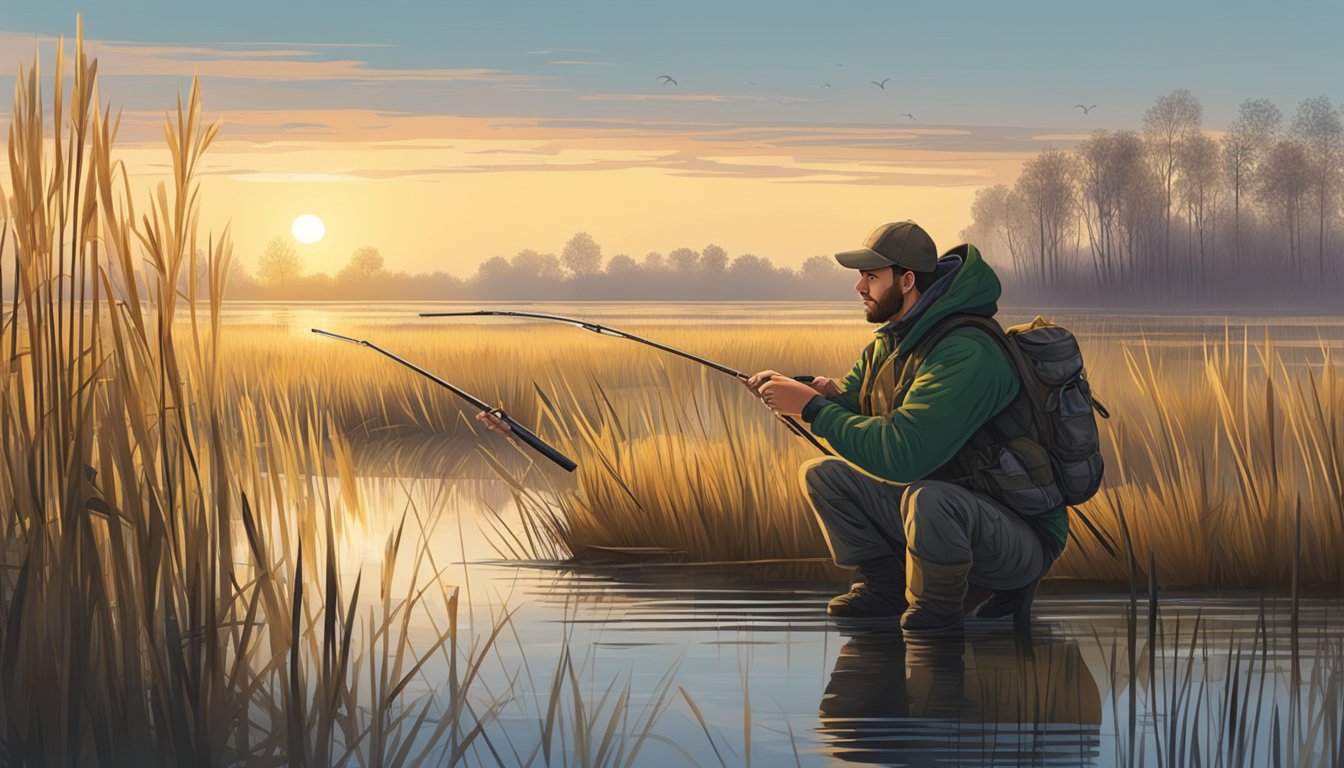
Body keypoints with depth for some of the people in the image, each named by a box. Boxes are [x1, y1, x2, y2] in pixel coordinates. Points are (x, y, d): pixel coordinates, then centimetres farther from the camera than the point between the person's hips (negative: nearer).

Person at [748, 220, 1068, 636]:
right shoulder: (889, 344, 5)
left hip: (1023, 537, -9)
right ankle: (883, 586, 9)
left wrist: (813, 406, -27)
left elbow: (902, 454, -34)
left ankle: (936, 608, -13)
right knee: (822, 474, 5)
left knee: (928, 499, -40)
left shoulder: (966, 355, -26)